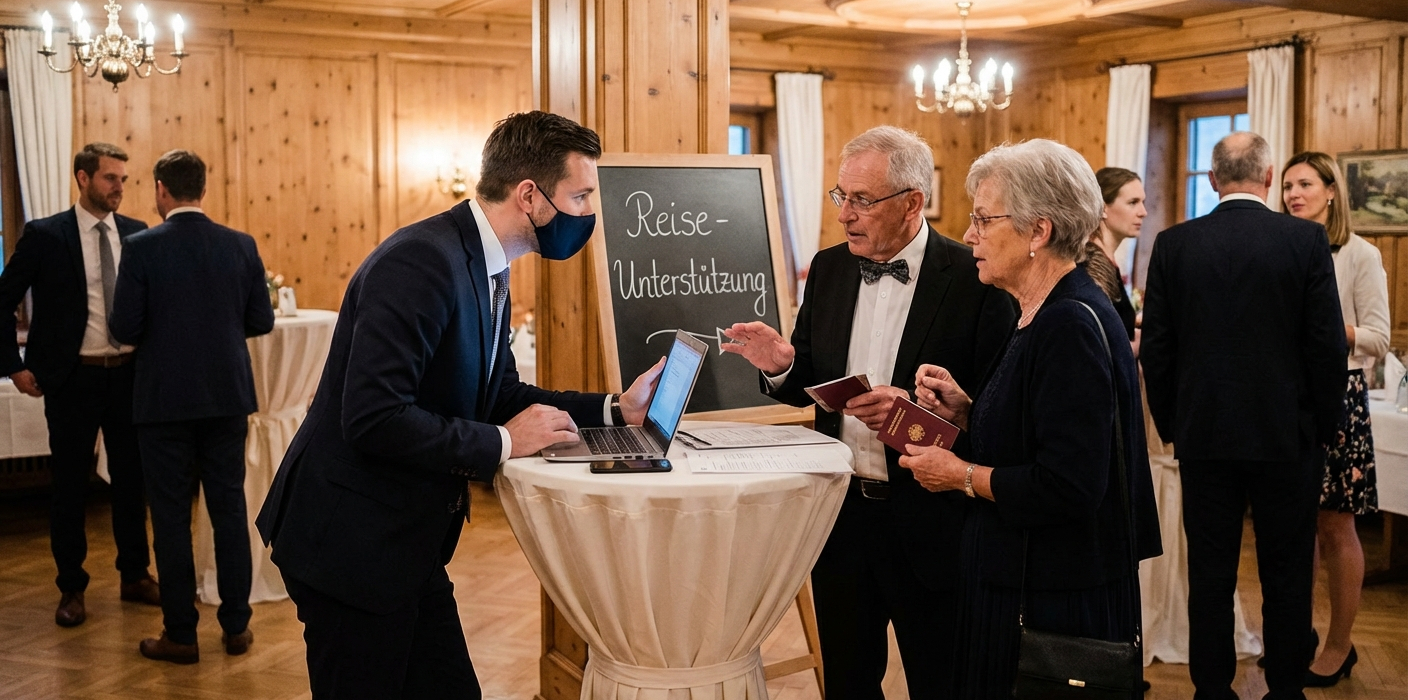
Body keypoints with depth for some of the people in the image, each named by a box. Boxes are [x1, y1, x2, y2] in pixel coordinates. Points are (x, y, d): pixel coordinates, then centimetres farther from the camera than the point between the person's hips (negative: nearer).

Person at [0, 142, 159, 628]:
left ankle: (135, 575, 25)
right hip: (72, 376, -2)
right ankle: (71, 588, 19)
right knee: (69, 484, 6)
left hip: (129, 373, 3)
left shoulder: (139, 235, 3)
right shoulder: (45, 236, -5)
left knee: (132, 478, 10)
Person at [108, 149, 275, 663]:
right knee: (229, 508, 11)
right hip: (227, 395, 3)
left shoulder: (143, 247, -10)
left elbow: (125, 328, -10)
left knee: (171, 515, 5)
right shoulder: (241, 245, -2)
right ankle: (236, 625, 16)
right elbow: (261, 321, 3)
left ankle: (181, 634, 11)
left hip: (165, 400, -3)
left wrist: (160, 326, 12)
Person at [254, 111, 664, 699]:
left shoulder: (485, 269, 7)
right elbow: (373, 419, -29)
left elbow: (499, 395, 15)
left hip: (407, 541, 9)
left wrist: (613, 409, 4)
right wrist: (502, 443, -21)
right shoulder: (422, 262, -23)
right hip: (350, 543, -9)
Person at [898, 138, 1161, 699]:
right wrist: (965, 412, 0)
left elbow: (1070, 485, -27)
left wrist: (962, 476, -16)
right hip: (1020, 582, 10)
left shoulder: (1072, 325, -22)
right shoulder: (1045, 315, 9)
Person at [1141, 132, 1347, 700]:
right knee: (1287, 573, 11)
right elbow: (1328, 344, -7)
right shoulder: (1306, 240, -8)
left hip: (1204, 436, 1)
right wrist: (1323, 426, 5)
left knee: (1210, 571, 9)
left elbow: (1155, 348, -2)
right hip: (1287, 434, -1)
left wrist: (1171, 424, 10)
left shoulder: (1174, 244, -4)